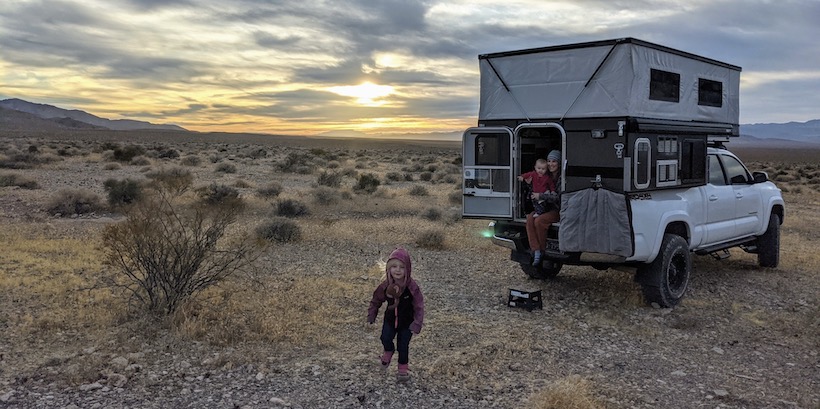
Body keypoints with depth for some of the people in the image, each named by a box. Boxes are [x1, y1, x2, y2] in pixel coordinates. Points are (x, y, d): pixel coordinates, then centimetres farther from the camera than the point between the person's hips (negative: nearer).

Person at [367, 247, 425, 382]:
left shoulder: (412, 287, -23)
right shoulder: (385, 286, -15)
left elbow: (419, 306, -18)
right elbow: (376, 300, 3)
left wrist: (417, 324, -22)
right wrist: (371, 315, 2)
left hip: (406, 322, -2)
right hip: (390, 319, 2)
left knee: (403, 345, 3)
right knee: (385, 339, -9)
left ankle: (403, 368, 27)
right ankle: (389, 351, 27)